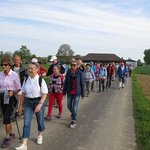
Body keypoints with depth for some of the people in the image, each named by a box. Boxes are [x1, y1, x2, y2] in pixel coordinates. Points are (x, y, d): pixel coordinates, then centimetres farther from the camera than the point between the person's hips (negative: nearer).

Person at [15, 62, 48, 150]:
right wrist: (20, 105, 9)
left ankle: (40, 135, 42)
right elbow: (23, 93, 8)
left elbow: (44, 94, -13)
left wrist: (40, 104, -23)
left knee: (40, 120, 13)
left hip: (39, 101, -3)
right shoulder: (26, 80, 1)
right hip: (28, 102, 3)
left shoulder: (40, 80, -11)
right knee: (26, 123, -3)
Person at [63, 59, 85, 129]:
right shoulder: (68, 72, 0)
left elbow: (82, 84, -5)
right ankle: (73, 114, 46)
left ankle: (73, 121, 10)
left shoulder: (80, 73, -8)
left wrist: (83, 94, -4)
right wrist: (64, 92, 6)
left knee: (75, 107, -3)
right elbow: (66, 82, 5)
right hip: (69, 92, 4)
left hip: (77, 93, -3)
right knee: (69, 106, 14)